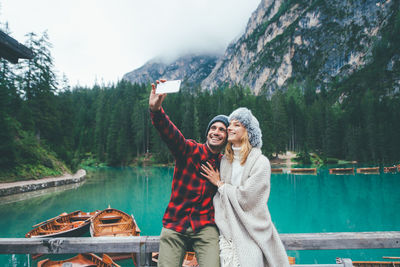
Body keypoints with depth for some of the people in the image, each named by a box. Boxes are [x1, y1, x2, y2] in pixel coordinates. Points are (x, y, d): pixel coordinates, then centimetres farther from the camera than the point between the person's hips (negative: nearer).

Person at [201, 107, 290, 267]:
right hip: (227, 231, 4)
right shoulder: (225, 160, 8)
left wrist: (220, 184, -3)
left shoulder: (261, 162, -8)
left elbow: (245, 197, -15)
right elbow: (218, 198, 10)